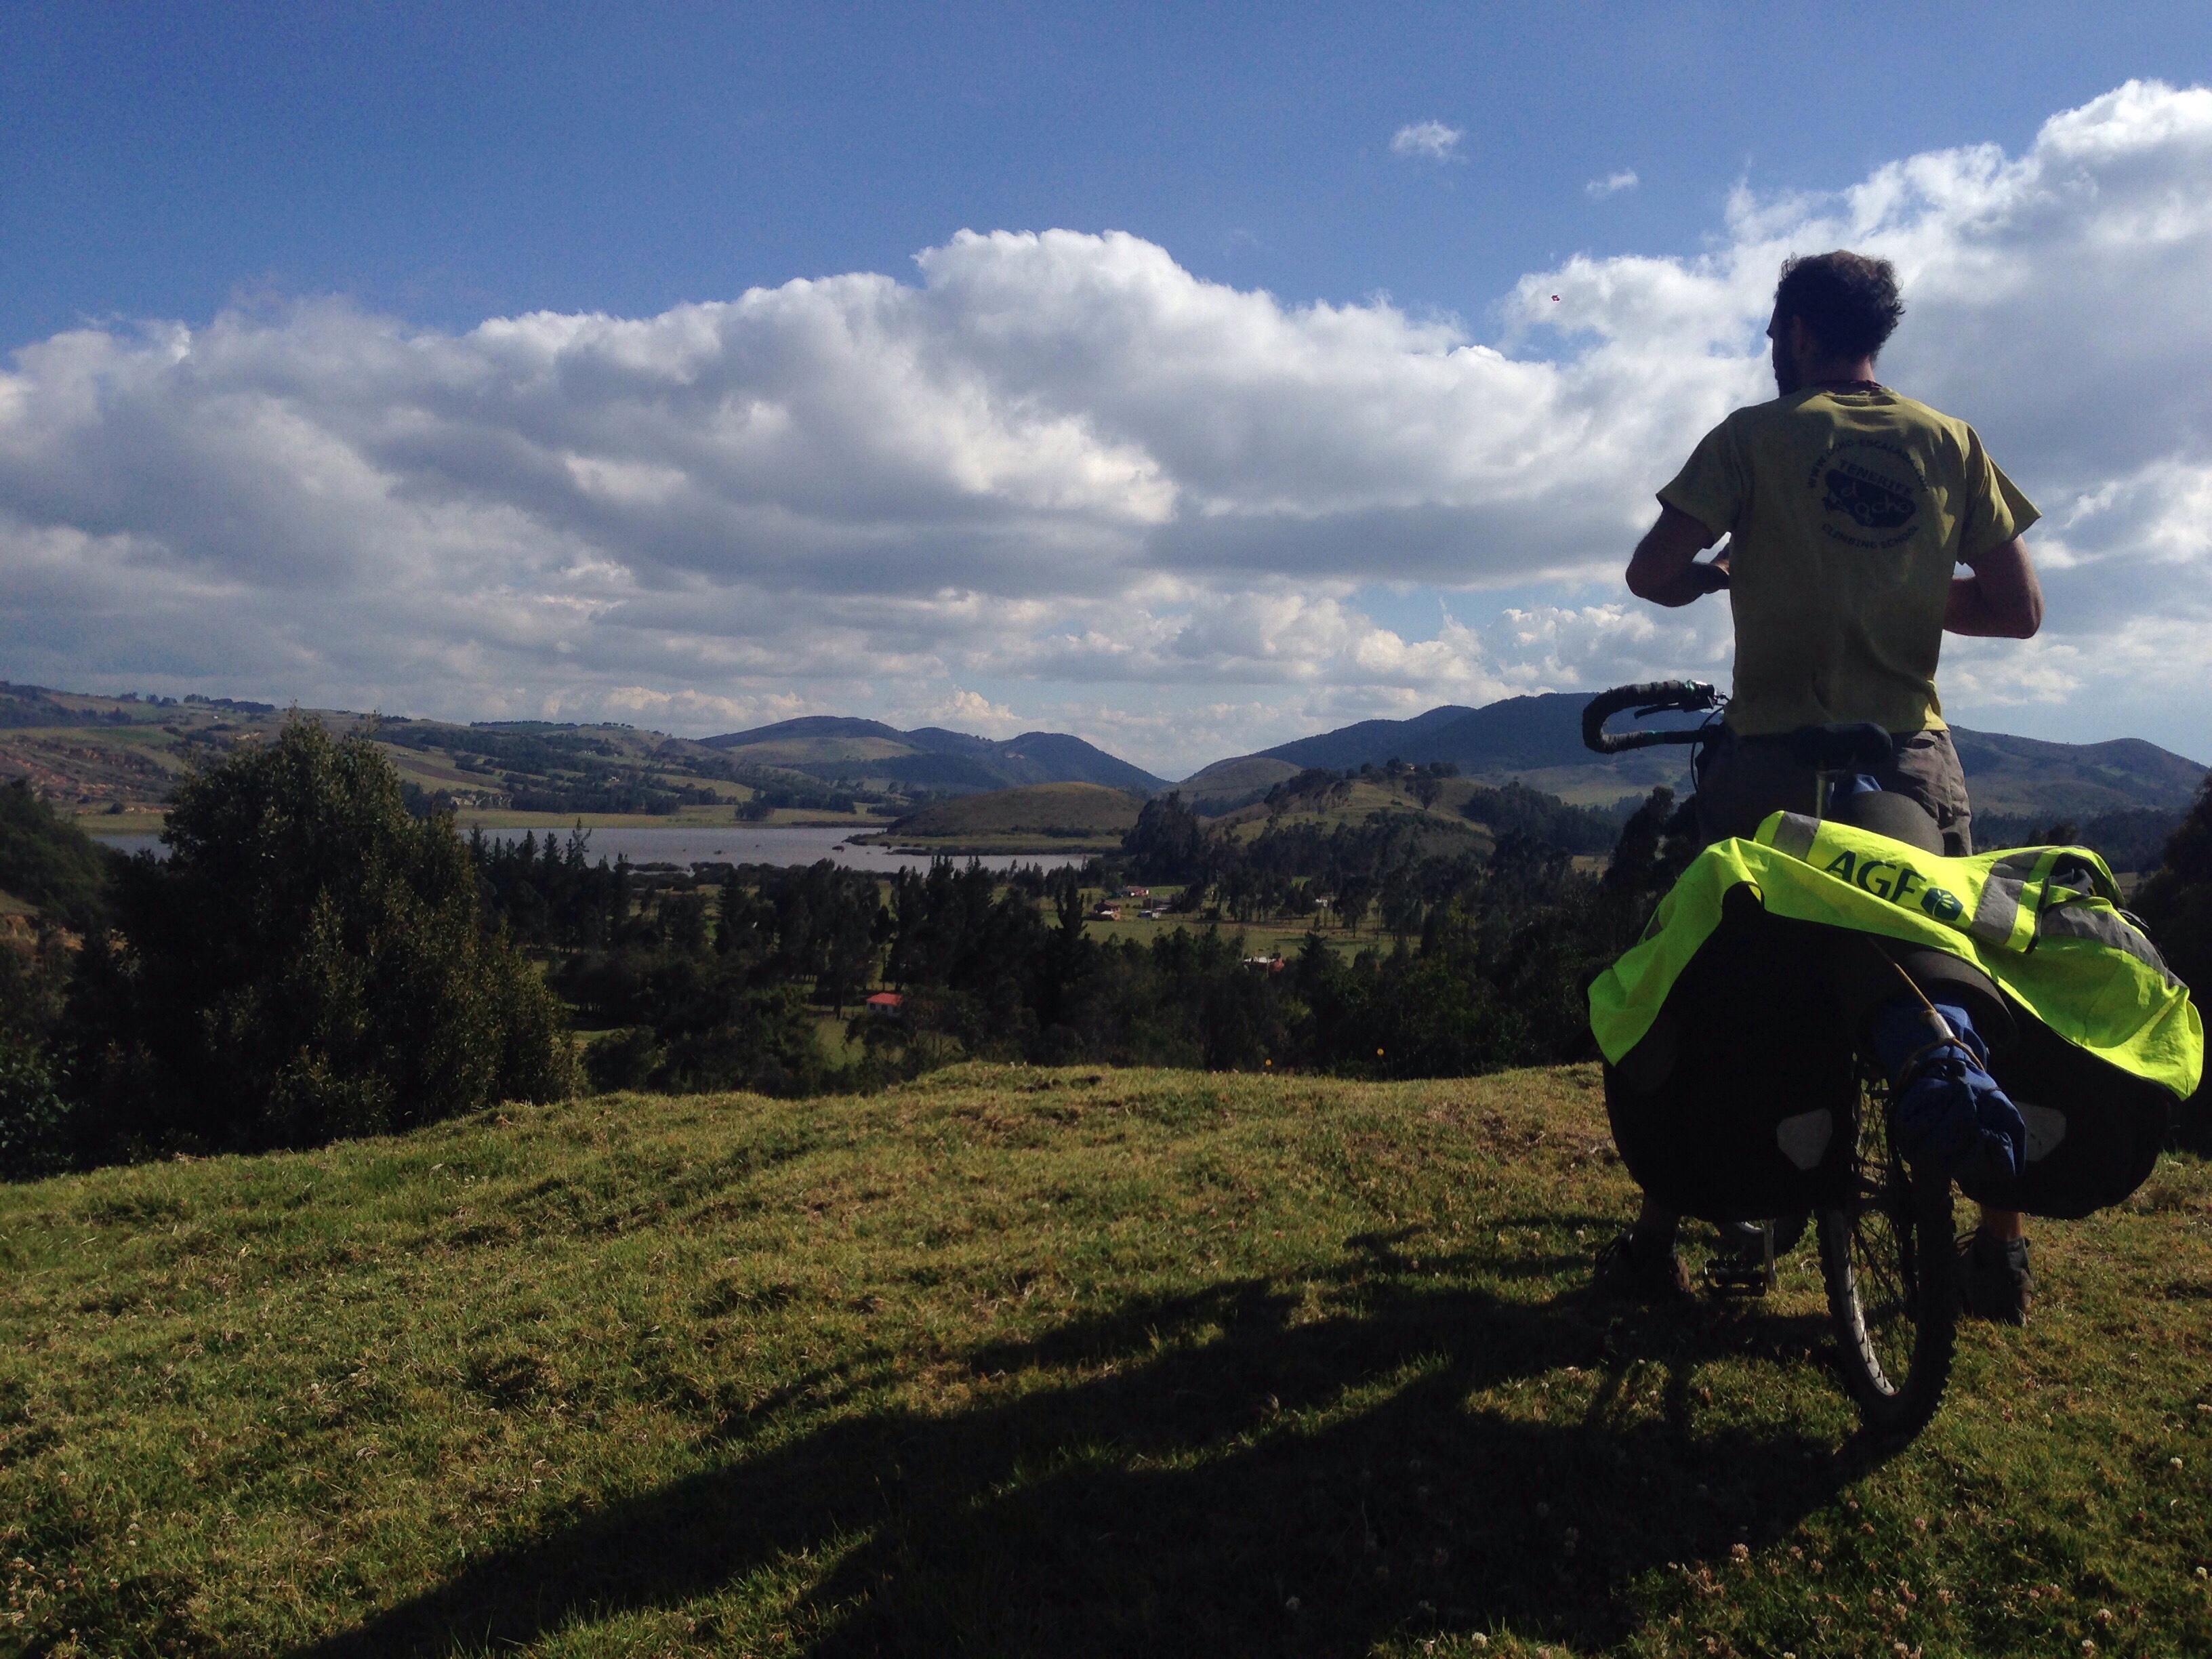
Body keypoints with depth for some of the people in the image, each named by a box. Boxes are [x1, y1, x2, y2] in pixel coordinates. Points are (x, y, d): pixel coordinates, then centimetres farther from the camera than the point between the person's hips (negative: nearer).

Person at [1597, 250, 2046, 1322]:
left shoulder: (1756, 436, -1)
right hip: (1914, 758, 3)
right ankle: (1999, 1251, 19)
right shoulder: (1950, 445, 7)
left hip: (1774, 758, -2)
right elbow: (2019, 610, 6)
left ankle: (1658, 1234, 13)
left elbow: (1651, 573, -8)